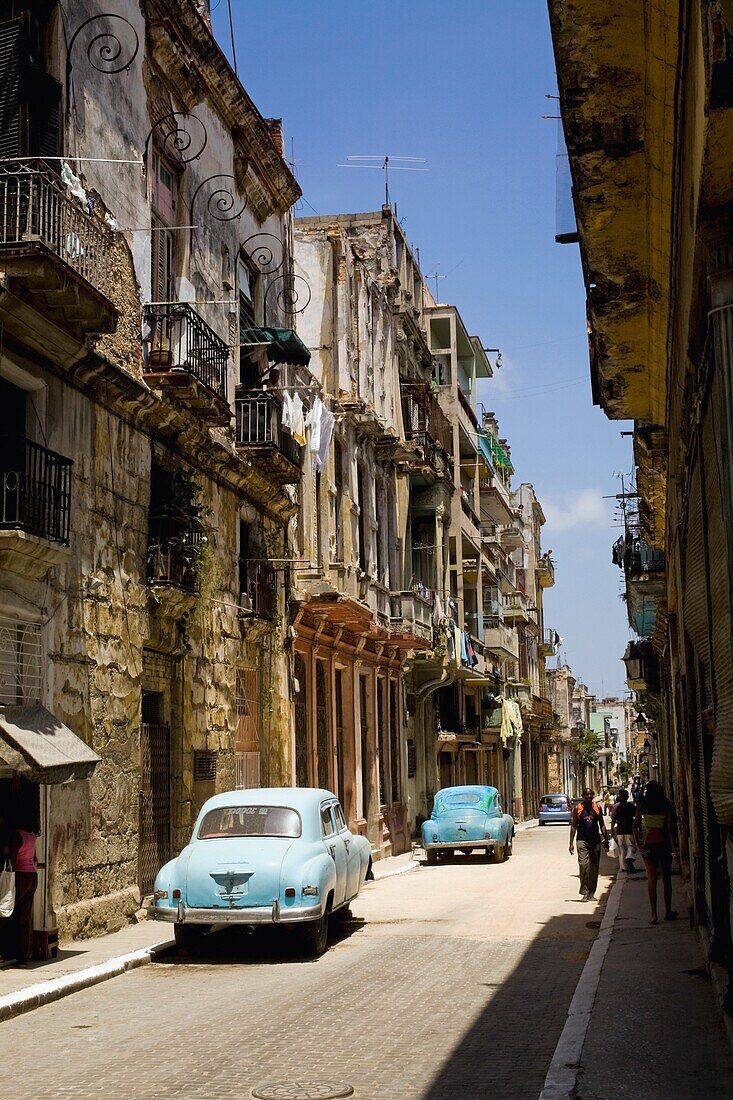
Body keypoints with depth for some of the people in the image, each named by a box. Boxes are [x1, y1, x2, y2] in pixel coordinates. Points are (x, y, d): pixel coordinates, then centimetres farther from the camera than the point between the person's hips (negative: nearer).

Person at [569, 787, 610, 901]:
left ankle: (591, 893, 13)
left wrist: (606, 840, 9)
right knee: (583, 864, -15)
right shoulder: (578, 808, 1)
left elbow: (602, 825, 14)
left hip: (595, 841, 3)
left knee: (594, 868, 5)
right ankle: (585, 892, -12)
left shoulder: (597, 808, 7)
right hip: (582, 840, -3)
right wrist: (571, 843, -1)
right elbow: (573, 826, 4)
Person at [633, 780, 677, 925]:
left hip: (648, 843, 0)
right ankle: (668, 912, 23)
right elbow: (670, 827, -8)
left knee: (652, 879, 2)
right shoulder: (666, 805, -5)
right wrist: (673, 845, -2)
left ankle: (653, 914, -5)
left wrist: (638, 843, 4)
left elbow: (635, 825, -3)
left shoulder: (643, 805, -1)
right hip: (663, 843, 0)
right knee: (666, 878, 14)